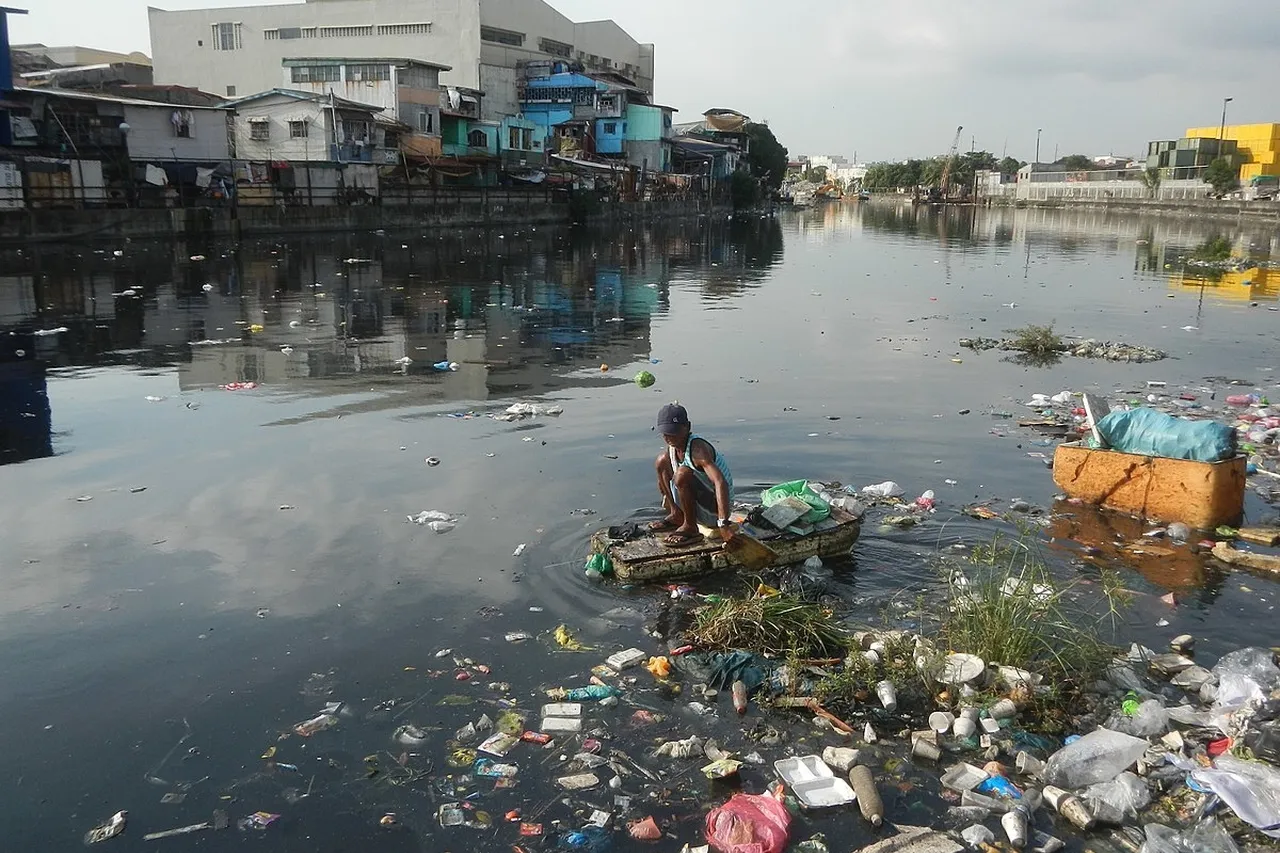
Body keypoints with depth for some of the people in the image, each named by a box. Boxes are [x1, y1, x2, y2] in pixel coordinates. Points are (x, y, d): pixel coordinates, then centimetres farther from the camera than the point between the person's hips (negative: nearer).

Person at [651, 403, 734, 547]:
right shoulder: (673, 448, -1)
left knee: (682, 473, -34)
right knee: (661, 461, 10)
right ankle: (677, 516, 15)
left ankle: (690, 528, -18)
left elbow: (721, 482, -40)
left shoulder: (697, 448, -27)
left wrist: (723, 524, -48)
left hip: (715, 510, -9)